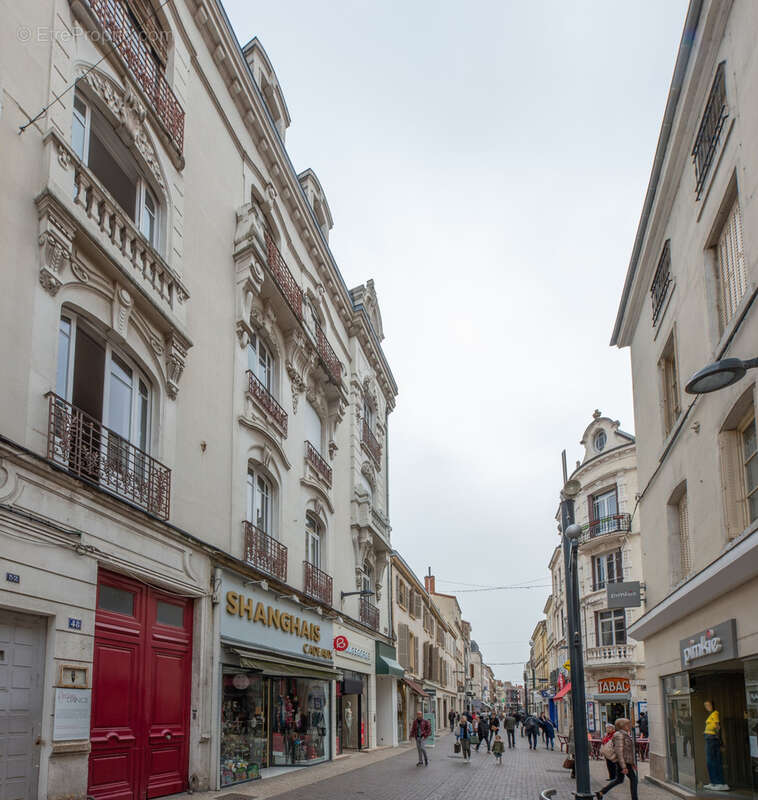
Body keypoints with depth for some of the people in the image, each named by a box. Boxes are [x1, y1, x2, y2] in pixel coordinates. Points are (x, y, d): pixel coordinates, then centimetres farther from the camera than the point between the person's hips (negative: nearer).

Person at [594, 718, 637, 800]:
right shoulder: (620, 735, -17)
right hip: (623, 762, -10)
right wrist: (624, 767, -25)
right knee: (633, 778, -1)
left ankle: (600, 793, 14)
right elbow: (619, 751, -23)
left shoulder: (624, 734, 14)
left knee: (619, 780, 14)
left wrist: (632, 763, 23)